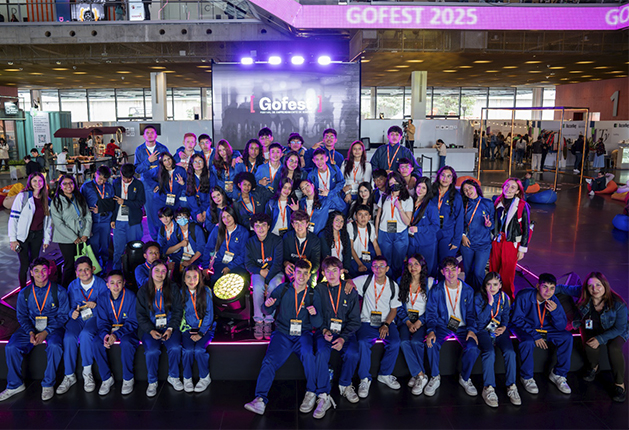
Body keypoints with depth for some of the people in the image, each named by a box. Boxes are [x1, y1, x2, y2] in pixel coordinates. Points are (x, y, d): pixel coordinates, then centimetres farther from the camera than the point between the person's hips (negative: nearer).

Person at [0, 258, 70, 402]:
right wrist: (31, 332, -12)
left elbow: (63, 316, -4)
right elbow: (22, 316, 7)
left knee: (55, 346, -33)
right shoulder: (24, 293, 3)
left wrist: (46, 332, -17)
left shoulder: (59, 291, -6)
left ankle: (48, 384, -14)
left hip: (53, 326, -3)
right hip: (31, 327, 3)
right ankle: (15, 385, 2)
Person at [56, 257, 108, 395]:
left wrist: (96, 306, -23)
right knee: (69, 337, -26)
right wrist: (73, 313, -13)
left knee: (85, 334, -34)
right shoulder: (72, 286, 9)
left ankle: (87, 373, -17)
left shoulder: (101, 284, -2)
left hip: (95, 317, -3)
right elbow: (71, 306, 9)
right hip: (77, 318, 3)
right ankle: (69, 376, -12)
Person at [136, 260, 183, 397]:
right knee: (152, 351, -27)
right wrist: (151, 331, -12)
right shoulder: (143, 291, 6)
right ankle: (152, 382, -4)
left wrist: (170, 329, -10)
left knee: (175, 348, -27)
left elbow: (178, 310, 4)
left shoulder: (173, 288, 6)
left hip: (170, 327, 0)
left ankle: (173, 377, -1)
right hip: (150, 328, 0)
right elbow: (140, 315, 4)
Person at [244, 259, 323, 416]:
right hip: (282, 333, 1)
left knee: (307, 354, -31)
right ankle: (260, 400, -23)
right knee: (269, 361, -23)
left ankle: (311, 393, -13)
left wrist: (314, 314, -19)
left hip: (303, 334, -1)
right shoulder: (283, 289, 7)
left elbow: (317, 324, 3)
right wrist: (268, 305, -18)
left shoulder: (313, 294, 6)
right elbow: (268, 311, 6)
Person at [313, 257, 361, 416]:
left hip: (345, 332, 0)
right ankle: (323, 397, -19)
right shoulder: (319, 290, 3)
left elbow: (355, 320, 1)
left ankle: (345, 385, 1)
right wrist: (324, 330, -12)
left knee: (353, 354, -27)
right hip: (324, 331, 0)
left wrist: (343, 338, -13)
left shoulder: (350, 291, 3)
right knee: (322, 353, -30)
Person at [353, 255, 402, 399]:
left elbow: (394, 309, 7)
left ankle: (384, 375, -3)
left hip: (386, 322, 2)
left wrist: (386, 325, -8)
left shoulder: (393, 286, 5)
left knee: (395, 343, -27)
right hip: (367, 322, -1)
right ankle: (365, 379, -14)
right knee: (363, 342, -32)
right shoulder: (365, 280, 1)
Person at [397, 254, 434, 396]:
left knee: (416, 342, -30)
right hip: (406, 320, 2)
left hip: (423, 320, -2)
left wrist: (419, 322, -12)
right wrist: (408, 322, -7)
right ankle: (421, 375, -19)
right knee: (404, 342, -26)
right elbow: (400, 306, 8)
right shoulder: (402, 282, 10)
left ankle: (416, 375, -14)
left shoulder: (430, 282, 3)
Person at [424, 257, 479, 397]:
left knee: (473, 348, -27)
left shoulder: (468, 290, 2)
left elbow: (471, 313, 8)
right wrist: (431, 330, -20)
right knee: (432, 344, -30)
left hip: (462, 327, 1)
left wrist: (471, 329, -11)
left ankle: (464, 378, 2)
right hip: (442, 325, -1)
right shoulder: (436, 290, -2)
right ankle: (435, 378, -5)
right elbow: (431, 313, -2)